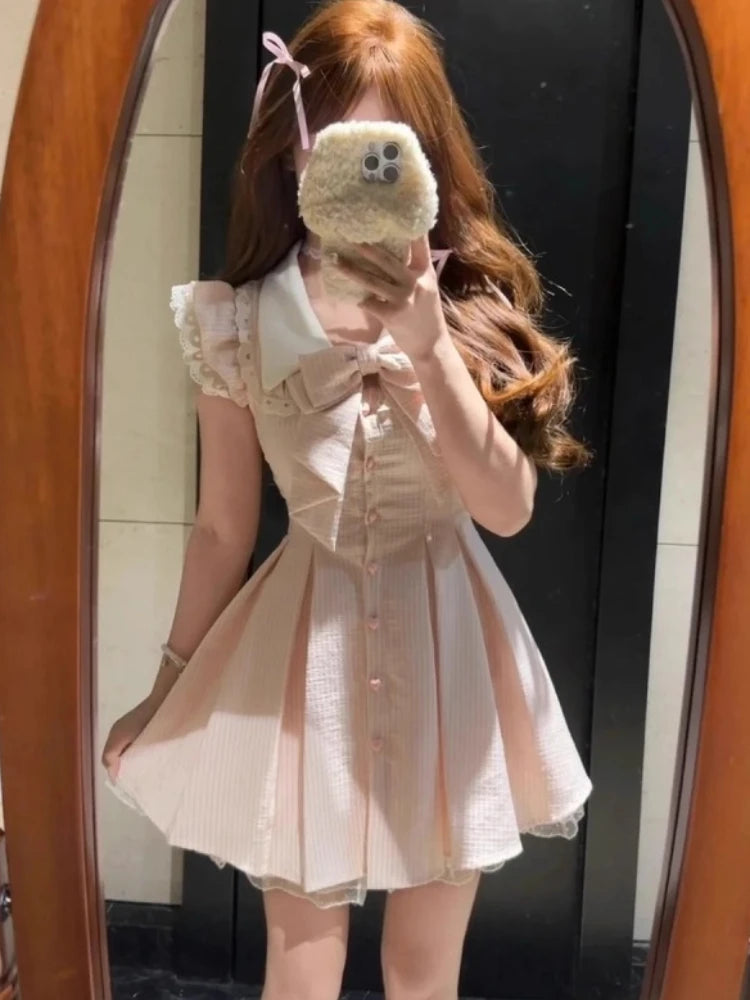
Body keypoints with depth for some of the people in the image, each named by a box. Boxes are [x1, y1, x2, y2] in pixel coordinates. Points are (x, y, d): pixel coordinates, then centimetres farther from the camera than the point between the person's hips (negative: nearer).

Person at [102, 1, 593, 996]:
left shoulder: (473, 307, -6)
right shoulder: (241, 324, -7)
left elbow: (510, 507, -16)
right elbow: (223, 527, 1)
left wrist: (428, 345, -27)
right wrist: (170, 684, 8)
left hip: (444, 648, 1)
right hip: (306, 650, 0)